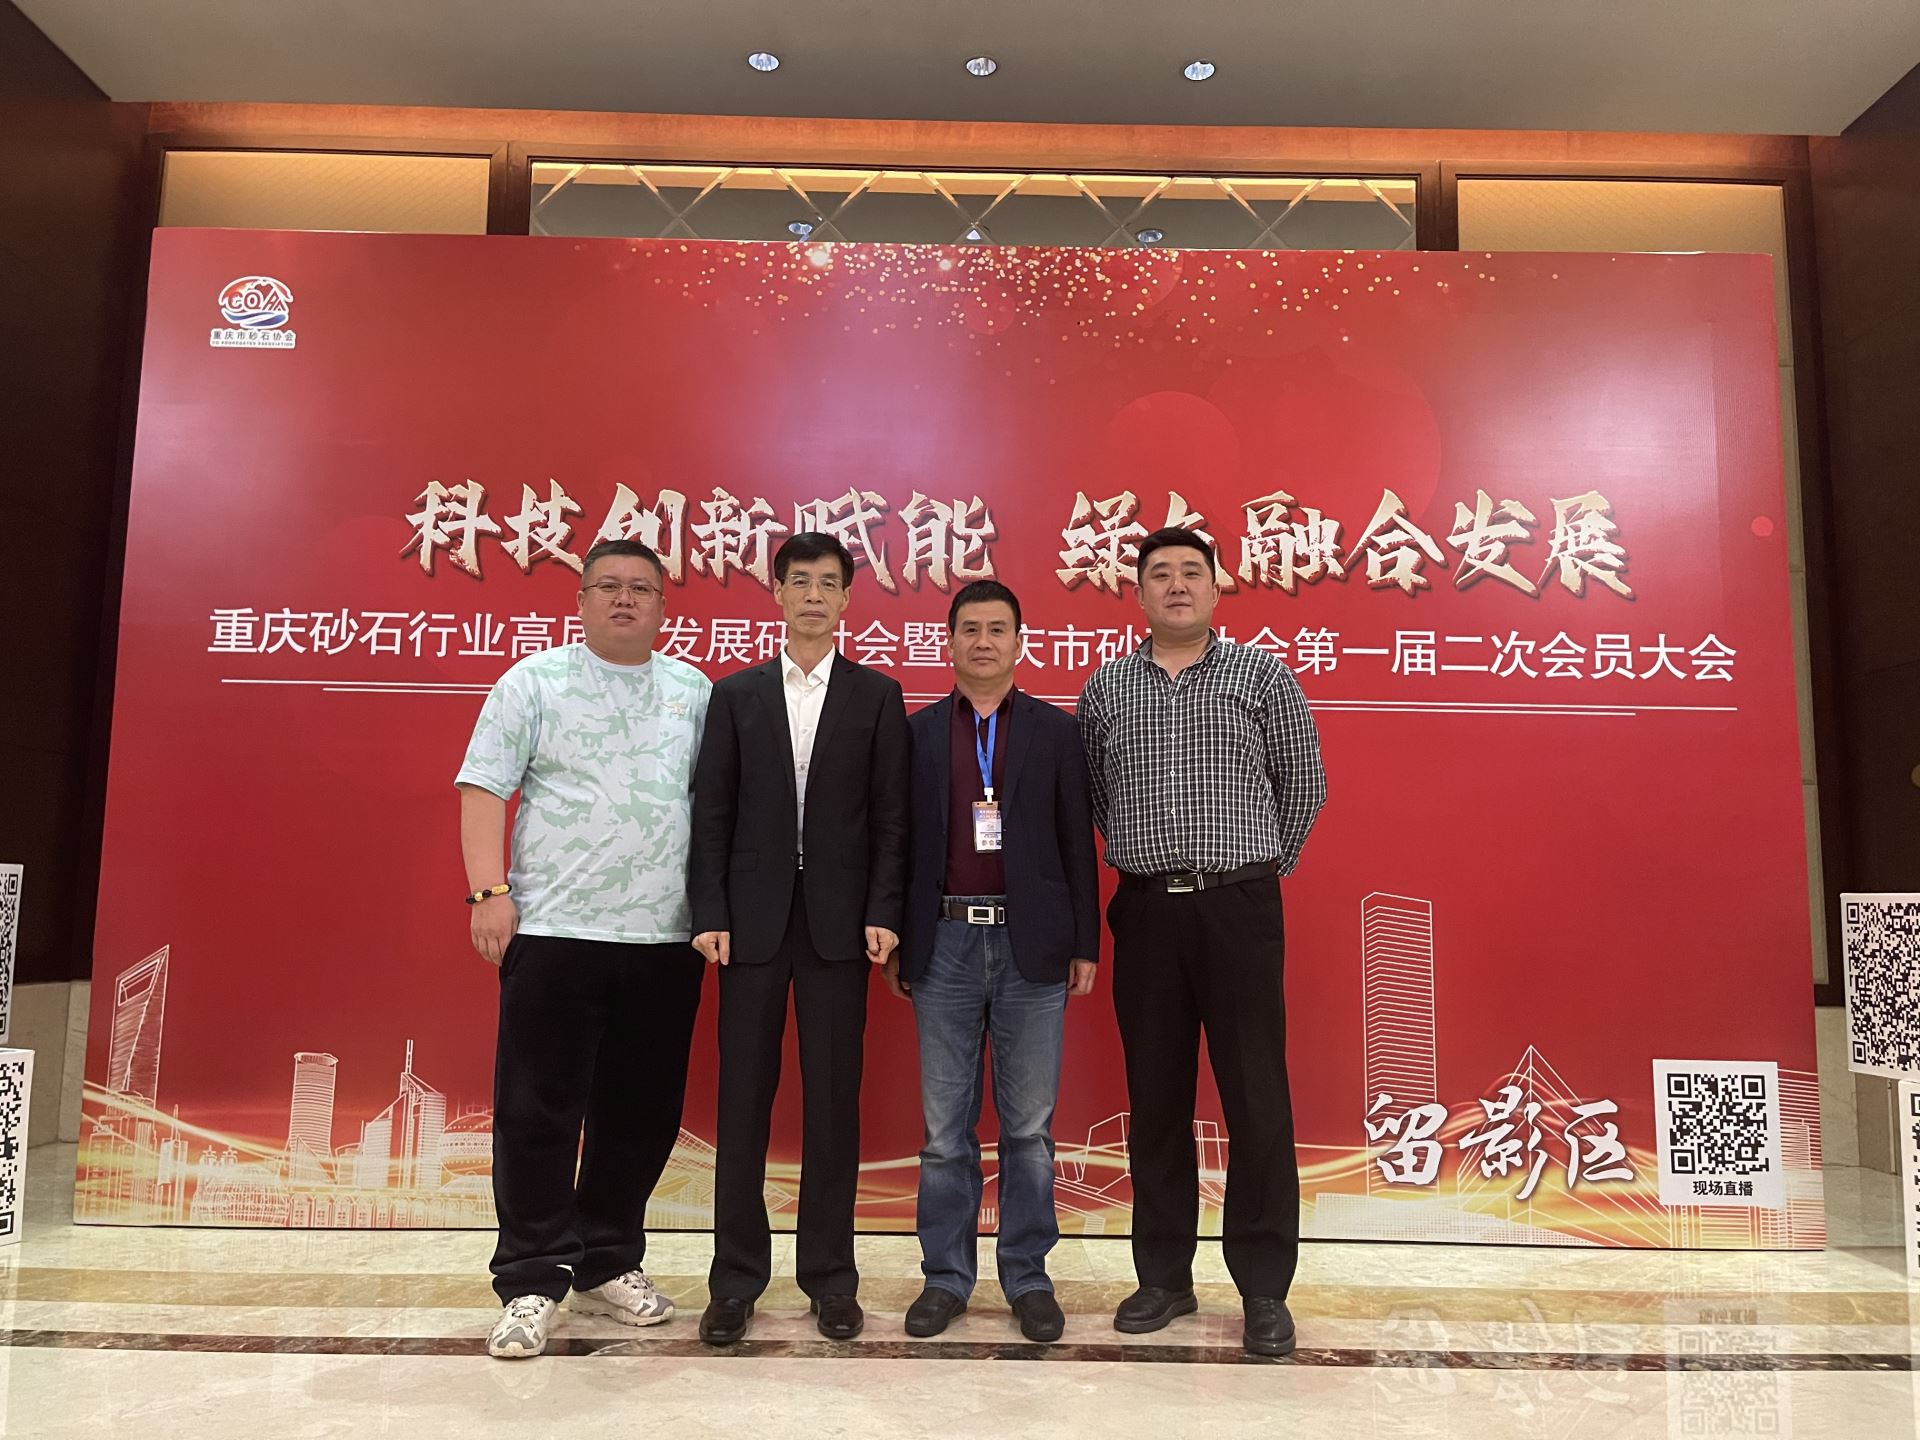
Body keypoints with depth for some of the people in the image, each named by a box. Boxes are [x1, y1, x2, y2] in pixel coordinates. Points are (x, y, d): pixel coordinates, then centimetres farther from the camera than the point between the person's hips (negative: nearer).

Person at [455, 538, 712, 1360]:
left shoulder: (696, 693, 10)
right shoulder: (534, 683, 2)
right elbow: (484, 791, -2)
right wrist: (490, 891, -12)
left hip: (666, 939, 3)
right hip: (553, 931, -3)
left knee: (641, 1110, 10)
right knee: (536, 1112, 2)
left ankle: (608, 1264, 27)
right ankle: (531, 1283, 16)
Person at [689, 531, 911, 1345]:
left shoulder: (877, 695, 6)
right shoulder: (736, 694, 8)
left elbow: (890, 816, 2)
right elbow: (712, 812, 4)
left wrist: (882, 912, -7)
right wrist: (710, 914, -4)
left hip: (839, 923, -1)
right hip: (753, 921, 1)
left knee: (833, 1101, 5)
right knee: (743, 1100, 5)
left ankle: (829, 1275, 18)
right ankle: (736, 1278, 18)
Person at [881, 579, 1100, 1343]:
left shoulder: (1056, 732, 5)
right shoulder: (916, 732, 6)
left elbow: (1077, 843, 4)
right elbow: (900, 842, 7)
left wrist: (1085, 944, 1)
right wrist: (893, 943, 4)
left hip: (1030, 944, 0)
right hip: (945, 944, 1)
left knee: (1028, 1126, 8)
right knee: (945, 1128, 8)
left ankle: (1027, 1275, 22)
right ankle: (945, 1274, 22)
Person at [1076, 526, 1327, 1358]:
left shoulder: (1262, 676, 2)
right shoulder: (1105, 688, 8)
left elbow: (1304, 783, 8)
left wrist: (1268, 862, 11)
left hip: (1239, 909, -2)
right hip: (1146, 912, 2)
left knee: (1257, 1100, 0)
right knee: (1155, 1100, 9)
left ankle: (1265, 1288, 14)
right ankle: (1164, 1278, 22)